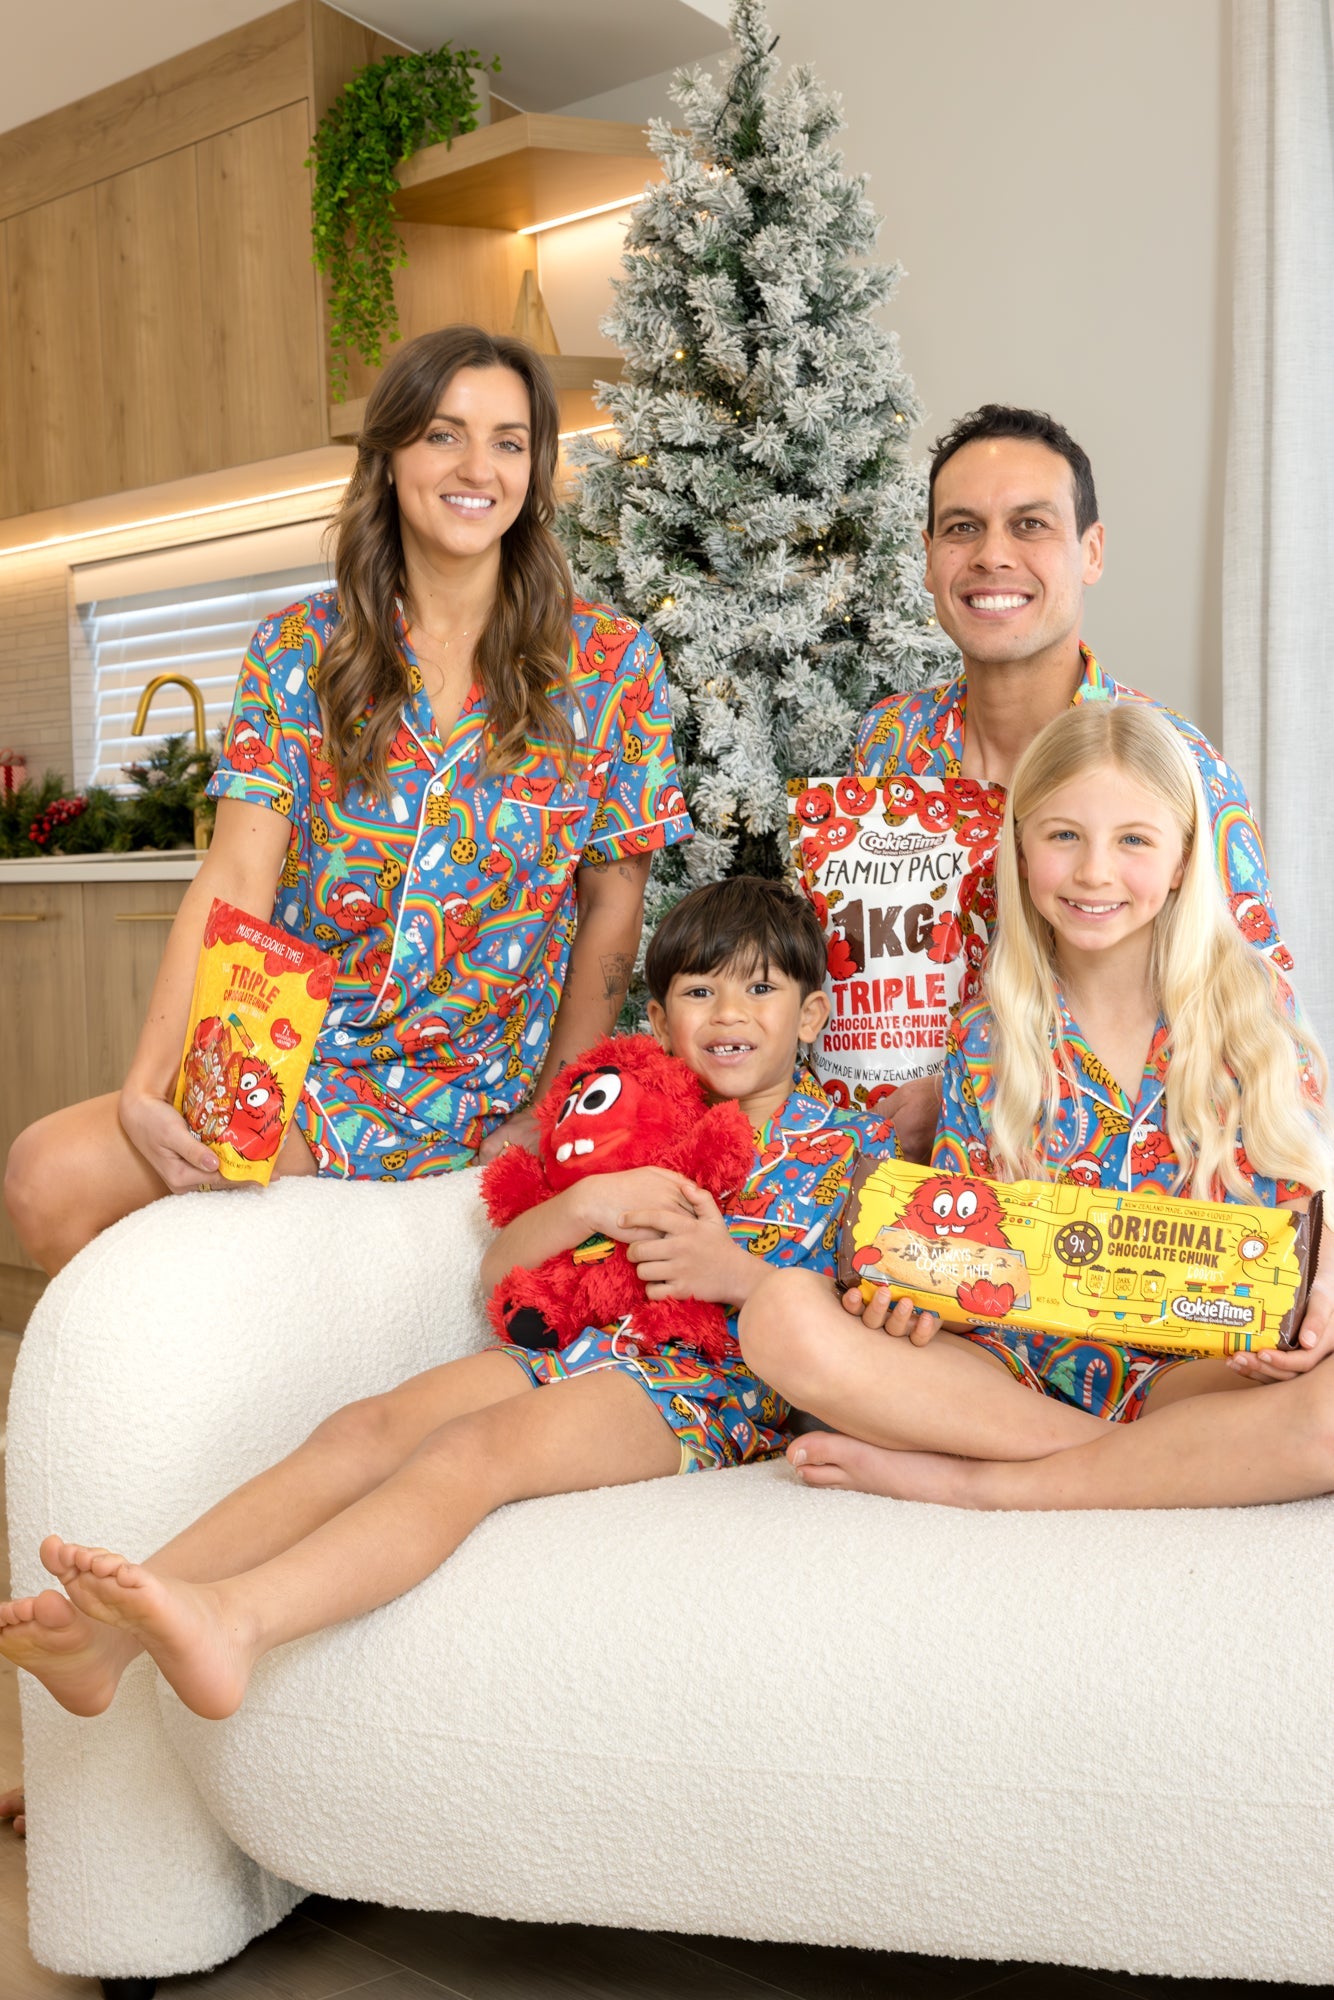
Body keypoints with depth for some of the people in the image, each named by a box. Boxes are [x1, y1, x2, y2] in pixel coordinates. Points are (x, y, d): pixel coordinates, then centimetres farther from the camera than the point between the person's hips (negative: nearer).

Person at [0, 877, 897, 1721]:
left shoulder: (849, 1149, 10)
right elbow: (501, 1270, 17)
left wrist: (737, 1272, -13)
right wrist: (587, 1204, -3)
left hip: (712, 1384, -5)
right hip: (571, 1348, 5)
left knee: (477, 1444, -33)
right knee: (370, 1426, -22)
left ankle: (236, 1616, -52)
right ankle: (116, 1625, -35)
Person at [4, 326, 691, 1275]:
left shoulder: (610, 664, -1)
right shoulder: (299, 652, 2)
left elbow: (612, 907, 2)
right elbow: (234, 884, -7)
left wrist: (551, 1117, -2)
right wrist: (150, 1088, -20)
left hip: (478, 1103, -3)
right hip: (301, 1066, 3)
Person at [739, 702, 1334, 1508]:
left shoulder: (1253, 1003, 3)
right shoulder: (986, 1037, 5)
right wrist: (912, 1292, -15)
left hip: (1200, 1370, -1)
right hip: (1018, 1369, 1)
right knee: (784, 1316, -24)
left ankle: (970, 1480, -19)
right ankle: (1173, 1466, -17)